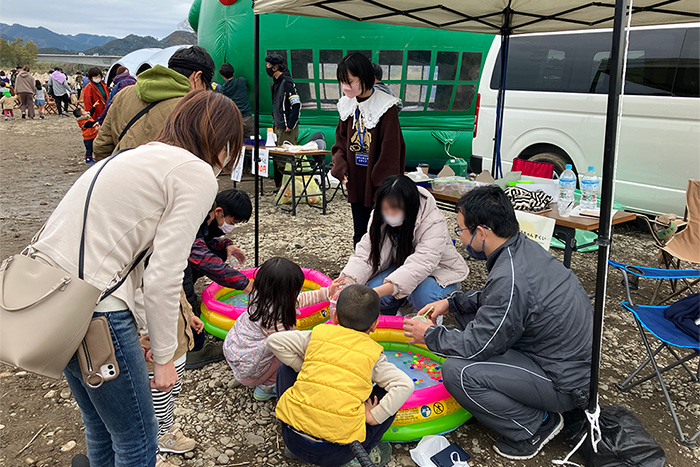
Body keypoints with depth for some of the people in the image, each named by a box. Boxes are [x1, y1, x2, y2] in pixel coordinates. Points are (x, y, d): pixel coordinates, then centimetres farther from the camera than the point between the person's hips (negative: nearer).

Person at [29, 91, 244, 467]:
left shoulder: (143, 155, 19)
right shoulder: (198, 176, -8)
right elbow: (163, 277, -13)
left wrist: (136, 330, 28)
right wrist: (163, 357, 0)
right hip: (90, 306, -9)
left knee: (101, 427, 28)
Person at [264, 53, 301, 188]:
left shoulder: (287, 82, -13)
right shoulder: (276, 82, 16)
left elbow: (297, 104, -18)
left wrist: (290, 125, -18)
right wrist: (274, 123, 18)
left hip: (287, 129, -9)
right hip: (278, 127, 9)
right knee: (278, 158, 11)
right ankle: (279, 186, 18)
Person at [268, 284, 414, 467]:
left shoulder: (319, 334, 6)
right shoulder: (374, 355, 2)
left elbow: (274, 341, 5)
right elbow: (405, 385, -8)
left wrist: (303, 368, 13)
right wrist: (373, 416, -2)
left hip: (294, 439, 1)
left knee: (286, 368, 26)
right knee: (391, 396, 15)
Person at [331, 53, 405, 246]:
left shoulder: (385, 107, -14)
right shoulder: (347, 105, 4)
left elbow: (391, 149, -14)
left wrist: (383, 184, -14)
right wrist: (340, 166, -3)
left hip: (380, 186, -5)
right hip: (356, 182, 6)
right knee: (360, 232, 14)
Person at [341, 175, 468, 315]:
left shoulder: (434, 224, -33)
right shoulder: (380, 219, -16)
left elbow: (419, 265, -44)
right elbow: (366, 253, -21)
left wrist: (378, 292, -57)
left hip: (438, 270, -4)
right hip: (402, 266, 4)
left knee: (424, 297, -36)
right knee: (373, 288, -26)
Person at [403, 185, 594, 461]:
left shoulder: (510, 278, -32)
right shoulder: (523, 246, -3)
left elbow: (478, 345, -21)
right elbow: (492, 297, 17)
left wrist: (430, 336, -5)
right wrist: (451, 302, 7)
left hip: (566, 383, -9)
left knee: (456, 371, -23)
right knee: (469, 310, 12)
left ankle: (536, 426, -3)